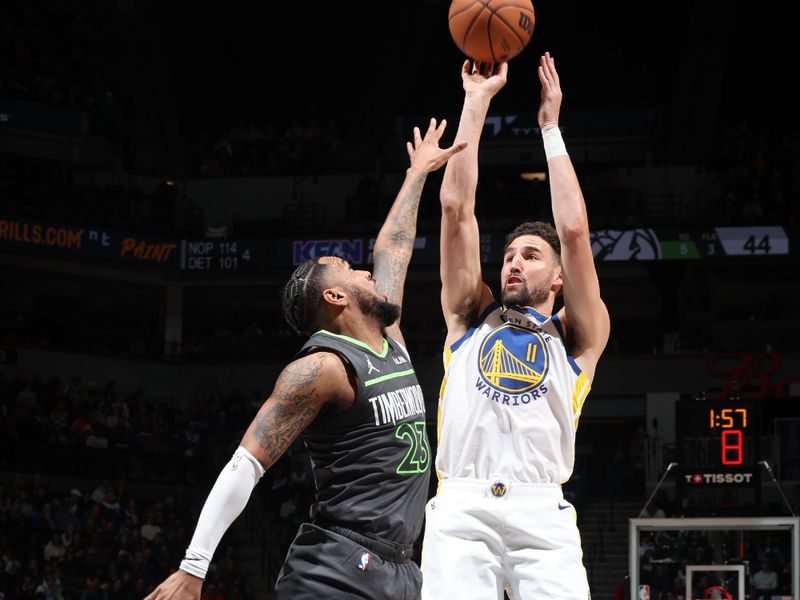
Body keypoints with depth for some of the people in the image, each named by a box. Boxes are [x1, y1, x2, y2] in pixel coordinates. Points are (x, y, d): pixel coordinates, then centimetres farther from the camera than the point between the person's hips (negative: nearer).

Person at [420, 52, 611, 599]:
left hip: (541, 514, -1)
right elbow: (456, 209, 20)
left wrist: (551, 126, 17)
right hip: (460, 510, 1)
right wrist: (477, 102, 20)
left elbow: (574, 231, 11)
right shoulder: (471, 319, 26)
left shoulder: (577, 338, 22)